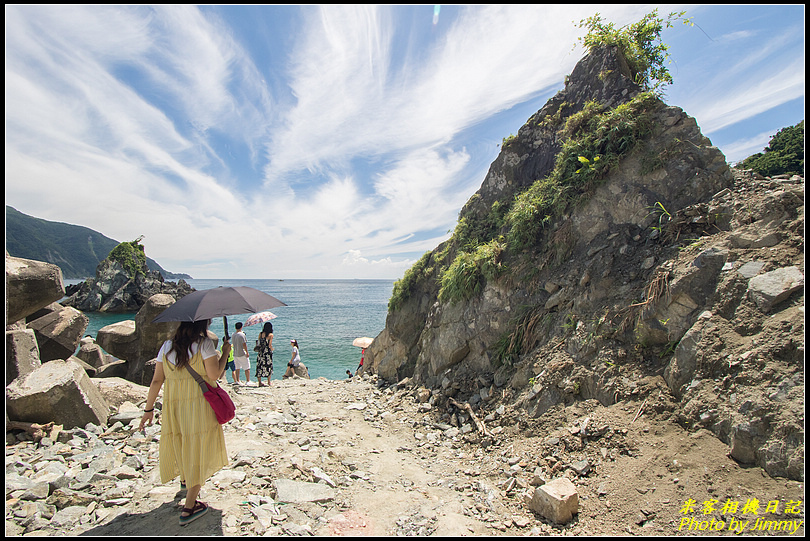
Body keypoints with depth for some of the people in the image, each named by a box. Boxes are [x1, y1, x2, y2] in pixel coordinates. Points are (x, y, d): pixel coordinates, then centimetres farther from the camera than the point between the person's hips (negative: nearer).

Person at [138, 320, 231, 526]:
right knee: (199, 449, 5)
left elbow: (157, 380, 5)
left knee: (181, 441, 26)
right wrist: (225, 353, -2)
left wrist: (148, 409, 13)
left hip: (173, 404, 6)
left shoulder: (167, 346, 4)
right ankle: (189, 508, 9)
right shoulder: (205, 343, -12)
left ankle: (184, 479, 52)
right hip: (200, 404, -5)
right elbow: (214, 375, -14)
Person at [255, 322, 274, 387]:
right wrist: (272, 349, 6)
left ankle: (259, 382, 13)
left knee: (259, 367, 10)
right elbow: (270, 345, -12)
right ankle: (269, 383, 13)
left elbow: (258, 342, 6)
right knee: (269, 367, 8)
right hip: (268, 353, -4)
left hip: (260, 352, 4)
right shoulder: (270, 335, -8)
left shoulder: (260, 334, 4)